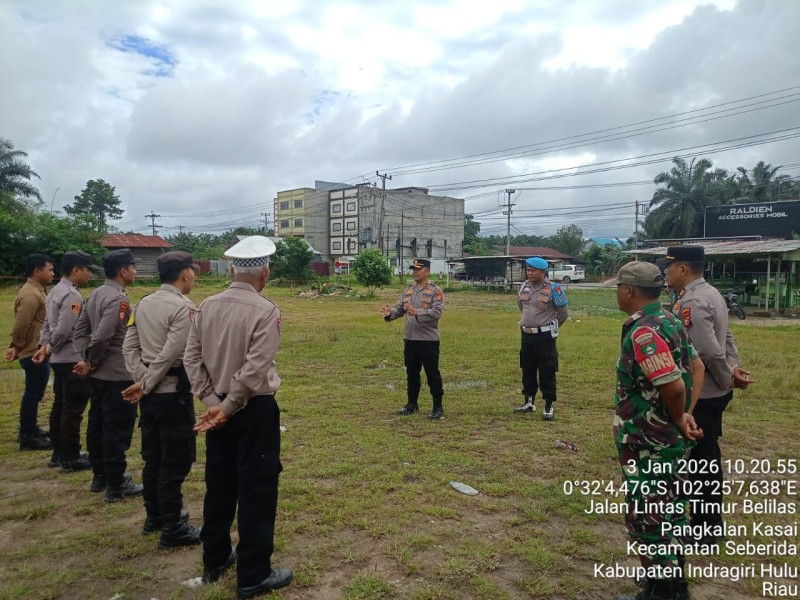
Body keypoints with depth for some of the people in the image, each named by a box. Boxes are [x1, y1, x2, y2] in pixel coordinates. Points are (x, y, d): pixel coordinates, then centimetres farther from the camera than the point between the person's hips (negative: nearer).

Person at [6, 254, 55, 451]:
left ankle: (30, 429, 32)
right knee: (33, 394, -1)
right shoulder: (30, 295, -21)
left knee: (34, 393, 19)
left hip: (39, 352, 10)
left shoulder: (37, 290, 12)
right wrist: (17, 347, -9)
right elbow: (20, 326, -22)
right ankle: (27, 437, 8)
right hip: (34, 353, -10)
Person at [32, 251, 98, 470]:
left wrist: (43, 346, 6)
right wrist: (50, 350, -5)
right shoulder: (73, 296, -19)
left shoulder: (56, 291, 13)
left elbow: (48, 324, 15)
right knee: (73, 410, -2)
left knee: (60, 406, 15)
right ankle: (70, 458, 5)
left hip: (60, 359, 10)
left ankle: (59, 453, 25)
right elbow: (63, 331, -22)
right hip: (73, 360, -10)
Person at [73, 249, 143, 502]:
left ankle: (100, 475, 30)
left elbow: (80, 331, 11)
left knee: (97, 424, 17)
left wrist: (86, 359, 5)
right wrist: (91, 362, -11)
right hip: (118, 375, -9)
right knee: (118, 429, -1)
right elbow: (102, 336, -26)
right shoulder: (118, 299, -20)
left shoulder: (95, 295, 10)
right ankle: (116, 485, 8)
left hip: (99, 374, 9)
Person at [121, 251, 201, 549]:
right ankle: (172, 529, 12)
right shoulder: (183, 307, -17)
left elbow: (129, 347, 6)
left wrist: (141, 380, 0)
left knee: (153, 457, 19)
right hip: (174, 392, -8)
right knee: (175, 461, 2)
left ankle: (154, 517, 34)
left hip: (151, 393, 8)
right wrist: (145, 386, -11)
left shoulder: (143, 304, 8)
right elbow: (170, 354, -21)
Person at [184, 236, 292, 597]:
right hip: (254, 408, -6)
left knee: (219, 484, 19)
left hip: (218, 407, 6)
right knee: (257, 488, 6)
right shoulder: (265, 310, -18)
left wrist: (213, 402, -4)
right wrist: (228, 407, -12)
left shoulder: (207, 306, 1)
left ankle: (214, 560, 36)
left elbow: (191, 358, -1)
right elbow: (254, 369, -23)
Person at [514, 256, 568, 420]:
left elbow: (563, 313, -3)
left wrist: (550, 327, 8)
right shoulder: (524, 287, 4)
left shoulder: (552, 289, -12)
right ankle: (529, 402, 28)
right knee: (527, 370, 14)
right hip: (526, 335, 6)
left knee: (547, 372, 0)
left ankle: (549, 406, 10)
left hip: (545, 337, -6)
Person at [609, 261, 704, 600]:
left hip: (649, 445, -10)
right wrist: (686, 416, 3)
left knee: (647, 520, 6)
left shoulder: (643, 331, -24)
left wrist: (678, 418, -9)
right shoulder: (668, 321, 6)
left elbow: (673, 386, -29)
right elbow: (696, 367, 10)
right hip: (670, 441, 10)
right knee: (668, 515, 23)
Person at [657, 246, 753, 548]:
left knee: (698, 461, 3)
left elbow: (709, 351, -26)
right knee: (708, 458, 20)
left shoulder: (691, 302, -22)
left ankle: (704, 529, 16)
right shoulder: (710, 293, 10)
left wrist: (727, 379, -11)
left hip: (698, 395, -10)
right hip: (712, 392, 10)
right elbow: (727, 337, 13)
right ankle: (710, 521, 35)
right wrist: (734, 368, 1)